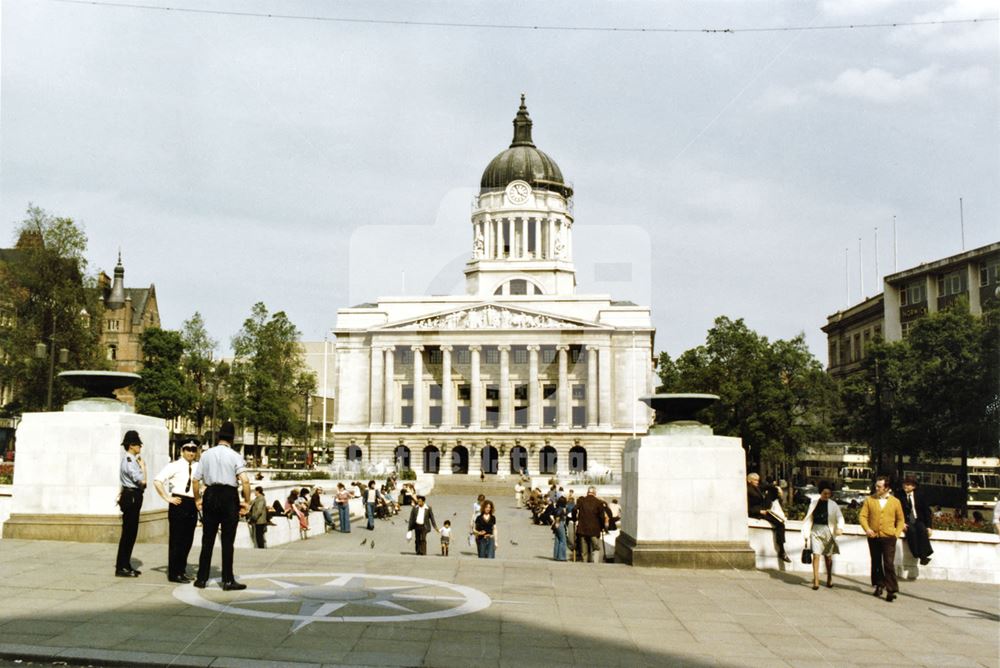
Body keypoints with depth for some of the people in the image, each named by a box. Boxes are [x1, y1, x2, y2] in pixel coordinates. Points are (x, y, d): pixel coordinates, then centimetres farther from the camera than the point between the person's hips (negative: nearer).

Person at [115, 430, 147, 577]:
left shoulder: (131, 459, 14)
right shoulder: (129, 460, -16)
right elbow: (142, 480, -21)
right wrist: (143, 466, -10)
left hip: (131, 497, 10)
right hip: (131, 497, -10)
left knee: (131, 532, 14)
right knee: (128, 532, -5)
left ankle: (126, 565, 22)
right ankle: (121, 567, 0)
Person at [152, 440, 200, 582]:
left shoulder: (198, 467, 10)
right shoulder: (175, 465, -5)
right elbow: (157, 480, -13)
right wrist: (167, 498, -13)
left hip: (192, 505, 6)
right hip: (179, 504, -6)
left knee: (188, 539, 11)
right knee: (176, 539, -3)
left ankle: (181, 571, 22)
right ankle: (174, 573, 3)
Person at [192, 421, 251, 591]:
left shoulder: (206, 455, 4)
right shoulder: (234, 456, -7)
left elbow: (196, 480, 5)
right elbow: (245, 481, -17)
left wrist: (197, 499, 18)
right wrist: (246, 501, -7)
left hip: (210, 496, 3)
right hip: (229, 497, -3)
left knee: (207, 540, 12)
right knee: (227, 541, 2)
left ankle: (202, 578, 15)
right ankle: (228, 580, 4)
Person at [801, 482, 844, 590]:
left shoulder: (833, 505, 1)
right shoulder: (814, 503, 6)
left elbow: (839, 517, -8)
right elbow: (809, 519, 9)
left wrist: (840, 528, -28)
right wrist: (806, 534, 8)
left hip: (827, 531, 0)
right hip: (815, 530, 0)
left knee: (828, 556, 10)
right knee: (816, 555, -9)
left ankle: (829, 578, 31)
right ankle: (816, 581, -8)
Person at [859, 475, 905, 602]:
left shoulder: (895, 502, 3)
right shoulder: (869, 500, 3)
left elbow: (900, 519, 11)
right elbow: (862, 515, 2)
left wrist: (897, 532, -1)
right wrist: (867, 529, -13)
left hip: (888, 537, -2)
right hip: (873, 537, 2)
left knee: (889, 564, -7)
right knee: (876, 563, 12)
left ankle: (891, 590, -4)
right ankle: (879, 585, 27)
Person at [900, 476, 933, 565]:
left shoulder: (920, 495, 7)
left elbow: (927, 510, 5)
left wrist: (928, 526, -6)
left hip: (919, 521, 1)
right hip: (907, 522, -1)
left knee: (922, 529, -33)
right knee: (911, 530, -34)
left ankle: (924, 556, -38)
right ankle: (917, 555, -38)